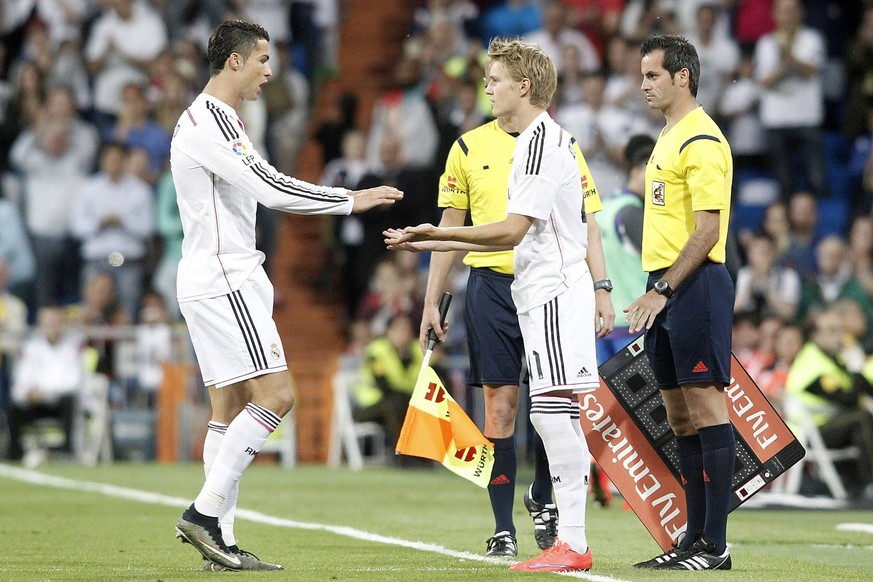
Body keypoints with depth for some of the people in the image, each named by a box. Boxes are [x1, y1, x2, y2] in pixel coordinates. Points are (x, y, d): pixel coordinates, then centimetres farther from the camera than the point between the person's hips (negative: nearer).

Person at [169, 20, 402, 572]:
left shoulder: (221, 120, 18)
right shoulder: (205, 123, -16)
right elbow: (269, 187, -22)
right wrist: (352, 199, -16)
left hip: (232, 276, 11)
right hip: (222, 282, -11)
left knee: (232, 408, 7)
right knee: (275, 396, -15)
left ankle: (219, 542, 5)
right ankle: (206, 512, -13)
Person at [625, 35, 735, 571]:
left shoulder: (702, 141, -12)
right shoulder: (669, 138, 18)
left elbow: (707, 230, -17)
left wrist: (662, 290, -19)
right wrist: (657, 291, 17)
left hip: (695, 286, -10)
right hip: (666, 289, 10)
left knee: (706, 406, -8)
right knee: (680, 416, 10)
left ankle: (716, 545, -7)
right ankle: (696, 538, 14)